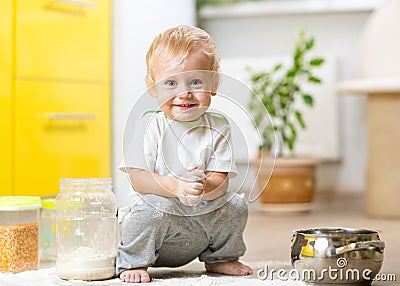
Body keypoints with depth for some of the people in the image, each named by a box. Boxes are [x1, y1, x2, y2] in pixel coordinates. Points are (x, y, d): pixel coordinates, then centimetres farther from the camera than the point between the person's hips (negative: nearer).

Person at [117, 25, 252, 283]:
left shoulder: (217, 128, -4)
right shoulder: (151, 126, -10)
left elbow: (221, 181, -10)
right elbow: (138, 179, -16)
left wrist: (204, 187, -34)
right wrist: (174, 186, -34)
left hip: (208, 215, 3)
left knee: (237, 206, -13)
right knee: (147, 213, -31)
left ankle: (219, 258, 16)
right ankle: (133, 263, -2)